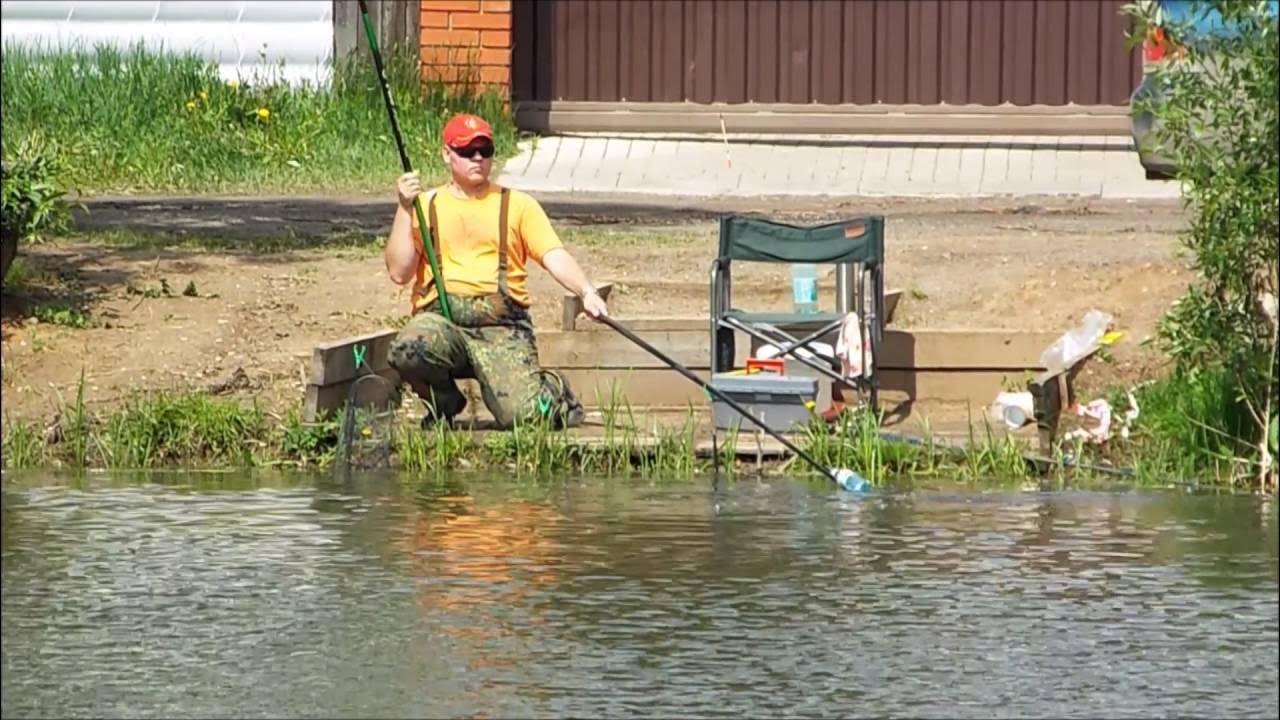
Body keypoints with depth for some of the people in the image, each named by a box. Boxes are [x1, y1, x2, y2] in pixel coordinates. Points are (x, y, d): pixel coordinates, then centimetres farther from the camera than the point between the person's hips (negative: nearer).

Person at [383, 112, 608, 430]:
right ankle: (444, 402, 0)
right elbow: (399, 272, 5)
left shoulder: (518, 204, 15)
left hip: (502, 323, -1)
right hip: (440, 318, 1)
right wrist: (405, 209, 0)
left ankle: (550, 389, 18)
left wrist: (586, 291, -16)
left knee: (525, 415, -23)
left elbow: (554, 256, 3)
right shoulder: (426, 205, 14)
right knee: (408, 349, -35)